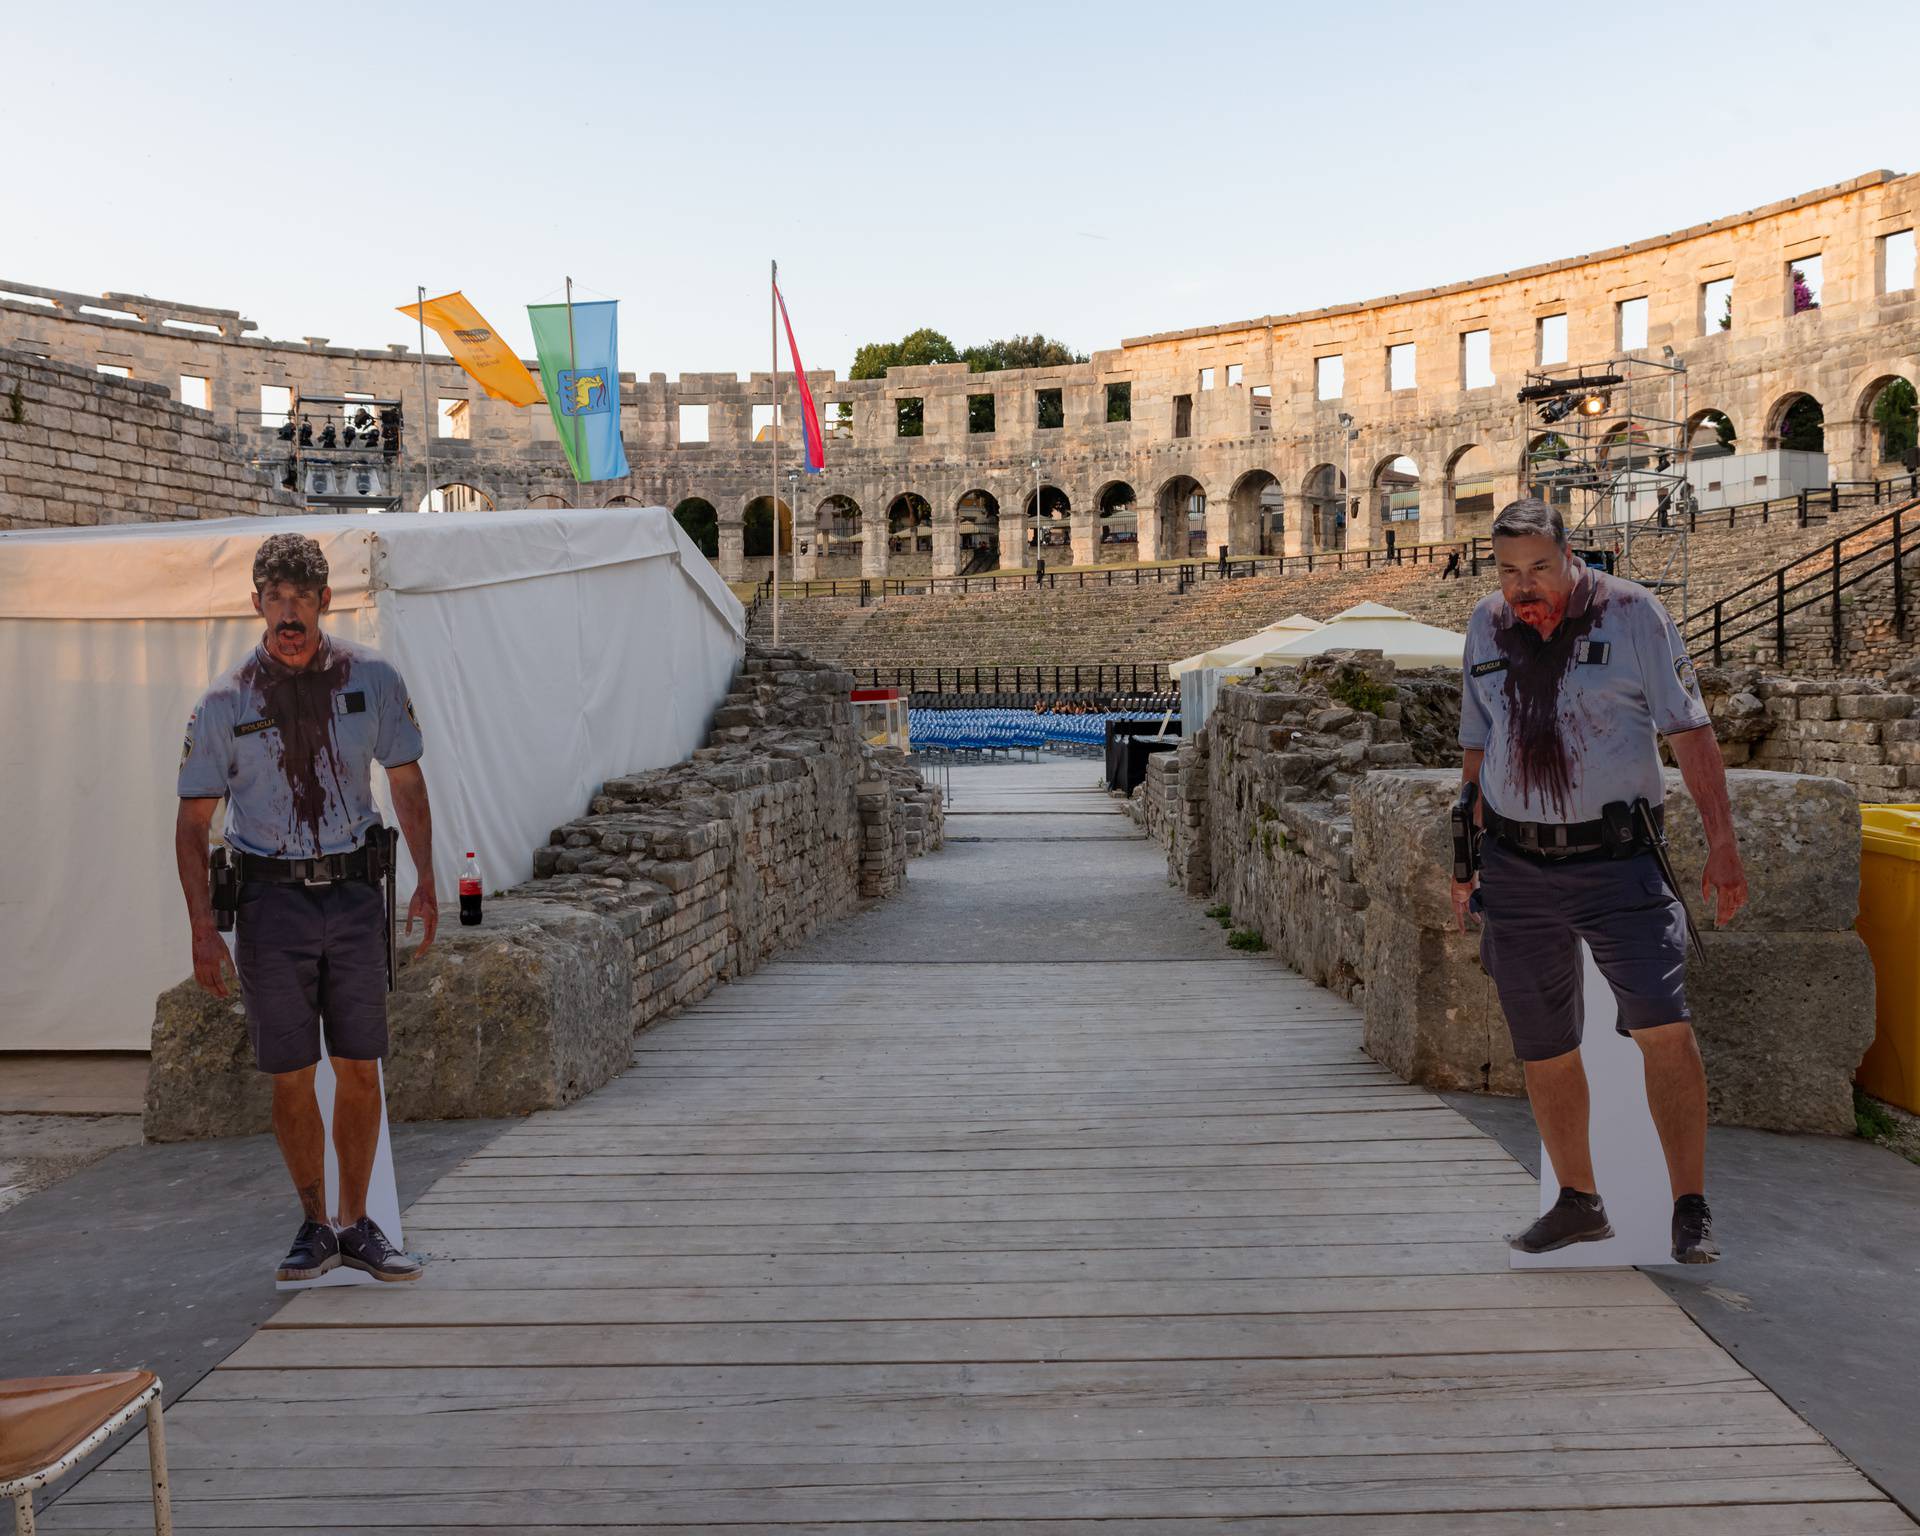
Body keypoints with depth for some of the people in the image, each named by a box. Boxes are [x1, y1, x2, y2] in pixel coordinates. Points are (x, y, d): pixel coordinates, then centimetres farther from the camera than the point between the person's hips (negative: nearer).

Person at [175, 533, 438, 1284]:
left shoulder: (371, 679, 1)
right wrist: (203, 928, -6)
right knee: (291, 1077, 3)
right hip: (272, 895, -1)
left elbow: (406, 780, 11)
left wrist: (425, 882, 5)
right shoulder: (226, 703, -3)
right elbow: (193, 822, 2)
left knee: (360, 1070, 5)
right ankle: (314, 1224, 20)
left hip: (353, 891, 1)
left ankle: (355, 1224, 19)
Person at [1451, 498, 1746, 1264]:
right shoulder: (1486, 625, 9)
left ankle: (1691, 1213, -2)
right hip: (1515, 864, 4)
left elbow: (1689, 730, -3)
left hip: (1616, 861, -3)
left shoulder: (1630, 611, -3)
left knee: (1663, 1028, -14)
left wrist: (1722, 845, -9)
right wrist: (1466, 858, 17)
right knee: (1543, 1051, 8)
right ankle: (1579, 1201, 25)